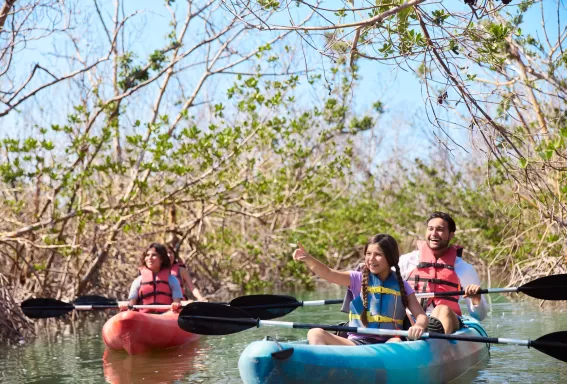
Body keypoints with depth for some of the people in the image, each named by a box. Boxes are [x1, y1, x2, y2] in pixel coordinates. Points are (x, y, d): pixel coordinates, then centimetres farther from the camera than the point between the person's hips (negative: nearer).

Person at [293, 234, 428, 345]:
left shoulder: (401, 286, 8)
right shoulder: (359, 279, 7)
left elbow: (421, 315, 2)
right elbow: (328, 273, -8)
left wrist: (419, 325, -24)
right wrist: (308, 259, -27)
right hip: (356, 342, 1)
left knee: (397, 342, -36)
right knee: (315, 333, -20)